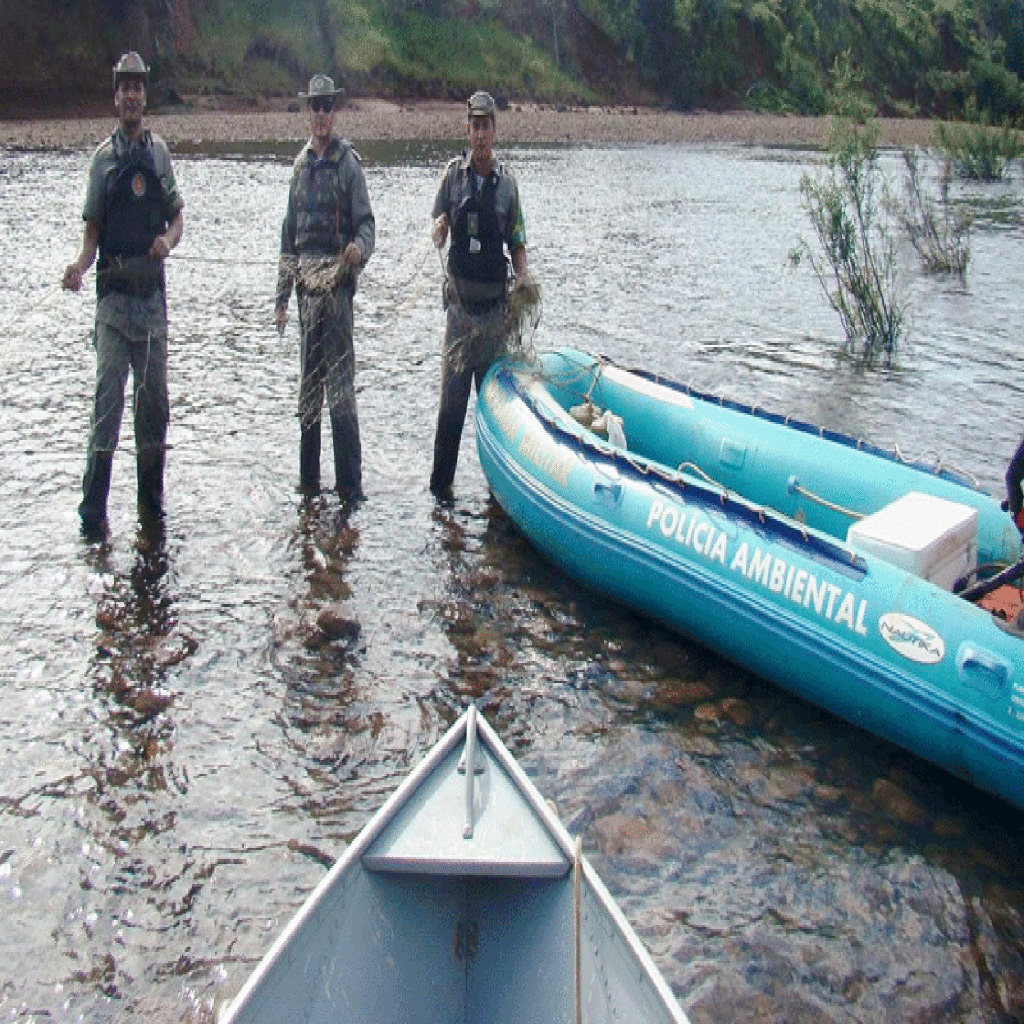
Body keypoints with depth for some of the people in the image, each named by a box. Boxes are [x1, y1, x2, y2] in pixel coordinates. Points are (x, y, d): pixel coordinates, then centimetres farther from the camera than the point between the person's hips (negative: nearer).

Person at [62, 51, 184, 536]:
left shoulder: (160, 151, 11)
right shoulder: (103, 157, 3)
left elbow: (177, 214, 15)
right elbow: (92, 230, 3)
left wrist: (169, 238, -8)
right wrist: (80, 264, -16)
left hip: (152, 289, 3)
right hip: (113, 292, -3)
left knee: (154, 395, 8)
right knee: (108, 397, -10)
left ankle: (152, 495, 20)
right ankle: (93, 507, -7)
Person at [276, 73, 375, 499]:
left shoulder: (348, 161, -2)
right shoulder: (301, 164, 17)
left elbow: (366, 223, -6)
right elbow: (290, 233, 20)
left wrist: (360, 247, -31)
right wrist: (282, 296, 18)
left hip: (337, 283, -6)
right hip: (307, 286, 7)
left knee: (339, 385, -9)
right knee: (308, 384, 11)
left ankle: (350, 484, -5)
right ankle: (308, 479, 21)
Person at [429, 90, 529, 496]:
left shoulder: (507, 183, 4)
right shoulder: (453, 174, 4)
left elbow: (517, 245, 8)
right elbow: (437, 237, 5)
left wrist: (524, 281, -10)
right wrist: (440, 230, -19)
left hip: (495, 304, 1)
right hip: (460, 301, 0)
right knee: (451, 397, 0)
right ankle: (440, 483, 8)